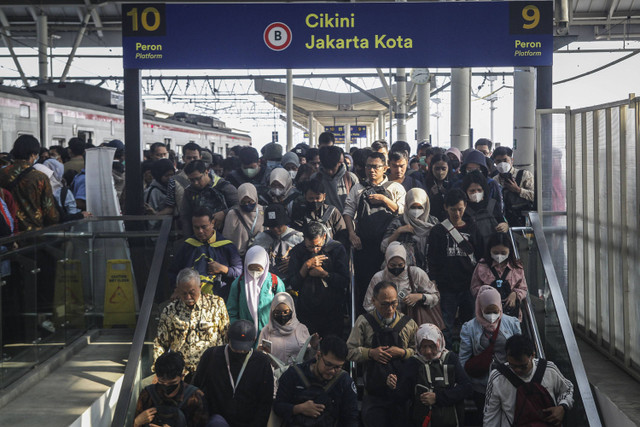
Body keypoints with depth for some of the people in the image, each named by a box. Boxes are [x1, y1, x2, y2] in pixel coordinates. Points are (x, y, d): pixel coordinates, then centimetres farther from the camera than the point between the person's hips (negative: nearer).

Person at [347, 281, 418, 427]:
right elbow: (350, 351, 1)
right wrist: (371, 353, -13)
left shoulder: (408, 324, 4)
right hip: (373, 394, -1)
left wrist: (403, 353, -11)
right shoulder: (364, 322, 1)